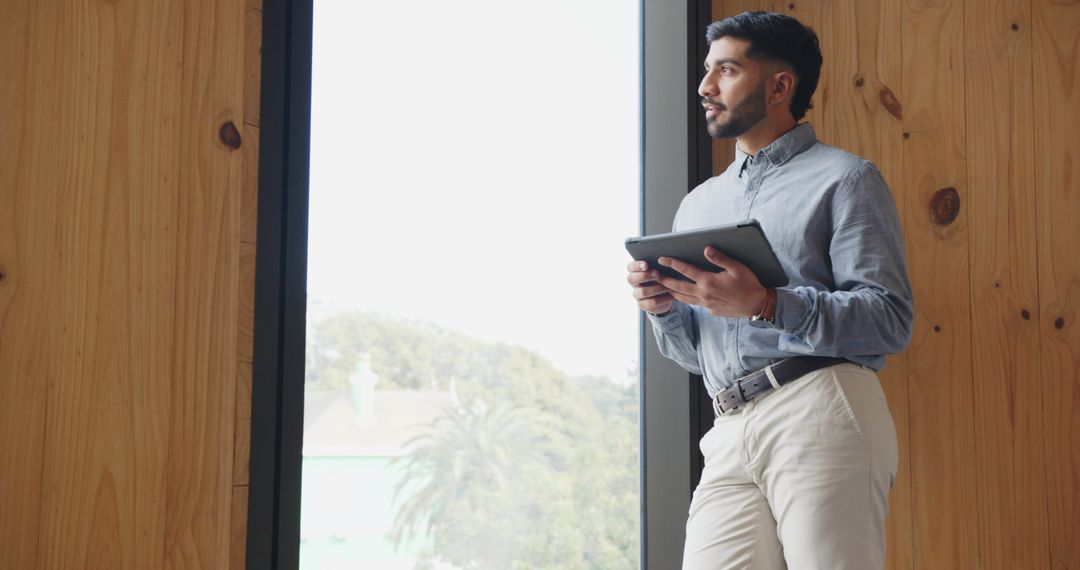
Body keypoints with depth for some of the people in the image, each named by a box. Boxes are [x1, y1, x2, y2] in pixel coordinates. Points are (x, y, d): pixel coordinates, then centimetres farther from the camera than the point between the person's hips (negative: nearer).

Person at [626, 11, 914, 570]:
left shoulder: (844, 179, 6)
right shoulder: (697, 205, 25)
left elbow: (891, 319, -6)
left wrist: (767, 305, -17)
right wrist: (663, 307, 4)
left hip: (821, 415, -5)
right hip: (731, 436, 5)